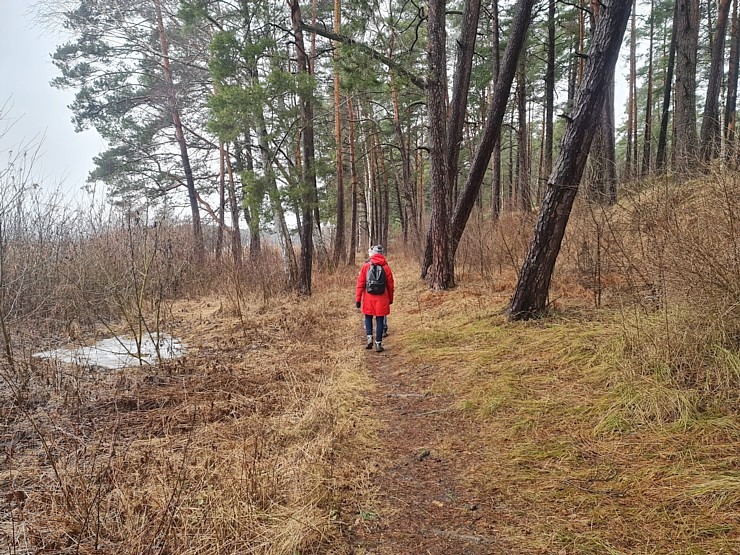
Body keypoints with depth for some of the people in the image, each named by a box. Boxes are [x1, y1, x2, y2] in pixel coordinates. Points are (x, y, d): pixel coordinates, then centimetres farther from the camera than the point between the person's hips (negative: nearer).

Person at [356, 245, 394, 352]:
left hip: (368, 298, 0)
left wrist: (358, 299, 1)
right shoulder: (386, 267, -2)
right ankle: (378, 344, 7)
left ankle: (369, 337, 3)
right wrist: (390, 299, 16)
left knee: (368, 318, 19)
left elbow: (360, 284, -4)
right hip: (382, 299, 0)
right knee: (380, 320, 6)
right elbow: (390, 285, 3)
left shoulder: (366, 266, -3)